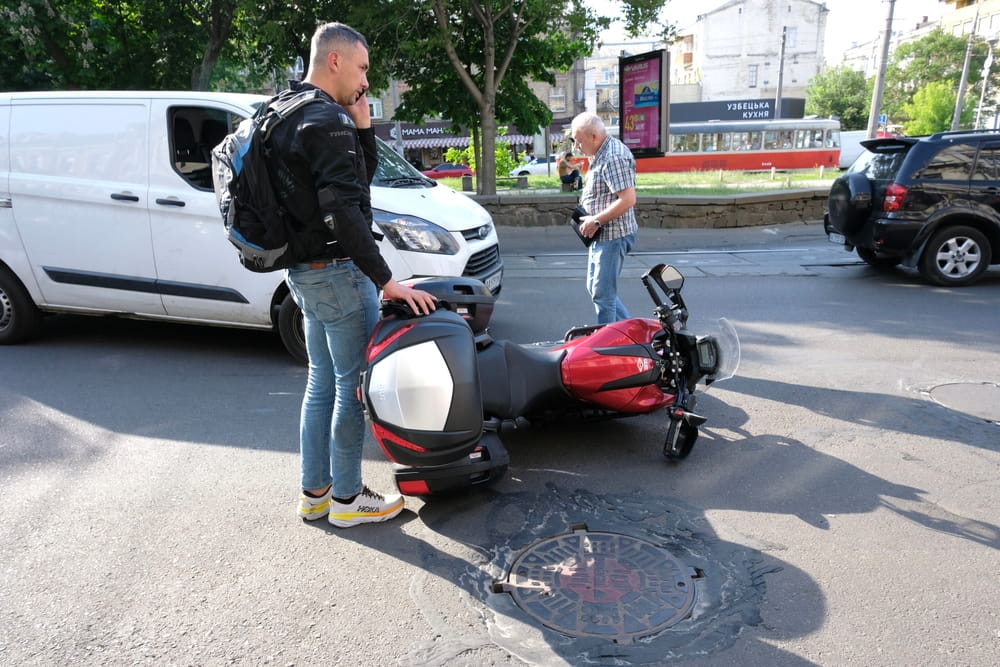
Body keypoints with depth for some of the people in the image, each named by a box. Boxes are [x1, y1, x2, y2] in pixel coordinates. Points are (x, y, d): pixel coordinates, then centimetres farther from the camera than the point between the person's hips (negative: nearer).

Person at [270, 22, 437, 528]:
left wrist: (362, 128, 3)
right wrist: (387, 282, -25)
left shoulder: (290, 117, 15)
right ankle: (347, 499, 13)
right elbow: (344, 212, -27)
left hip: (305, 271, 10)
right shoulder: (328, 121, -17)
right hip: (337, 272, -10)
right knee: (354, 384, 1)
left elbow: (362, 178, 17)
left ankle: (314, 492, 26)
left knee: (322, 381, 16)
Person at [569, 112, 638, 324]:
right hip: (601, 235, 11)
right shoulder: (601, 155, 14)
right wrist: (590, 220, 8)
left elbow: (628, 199, -27)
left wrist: (596, 220, -21)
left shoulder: (614, 157, -20)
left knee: (603, 293, -4)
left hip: (613, 236, -11)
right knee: (595, 289, 18)